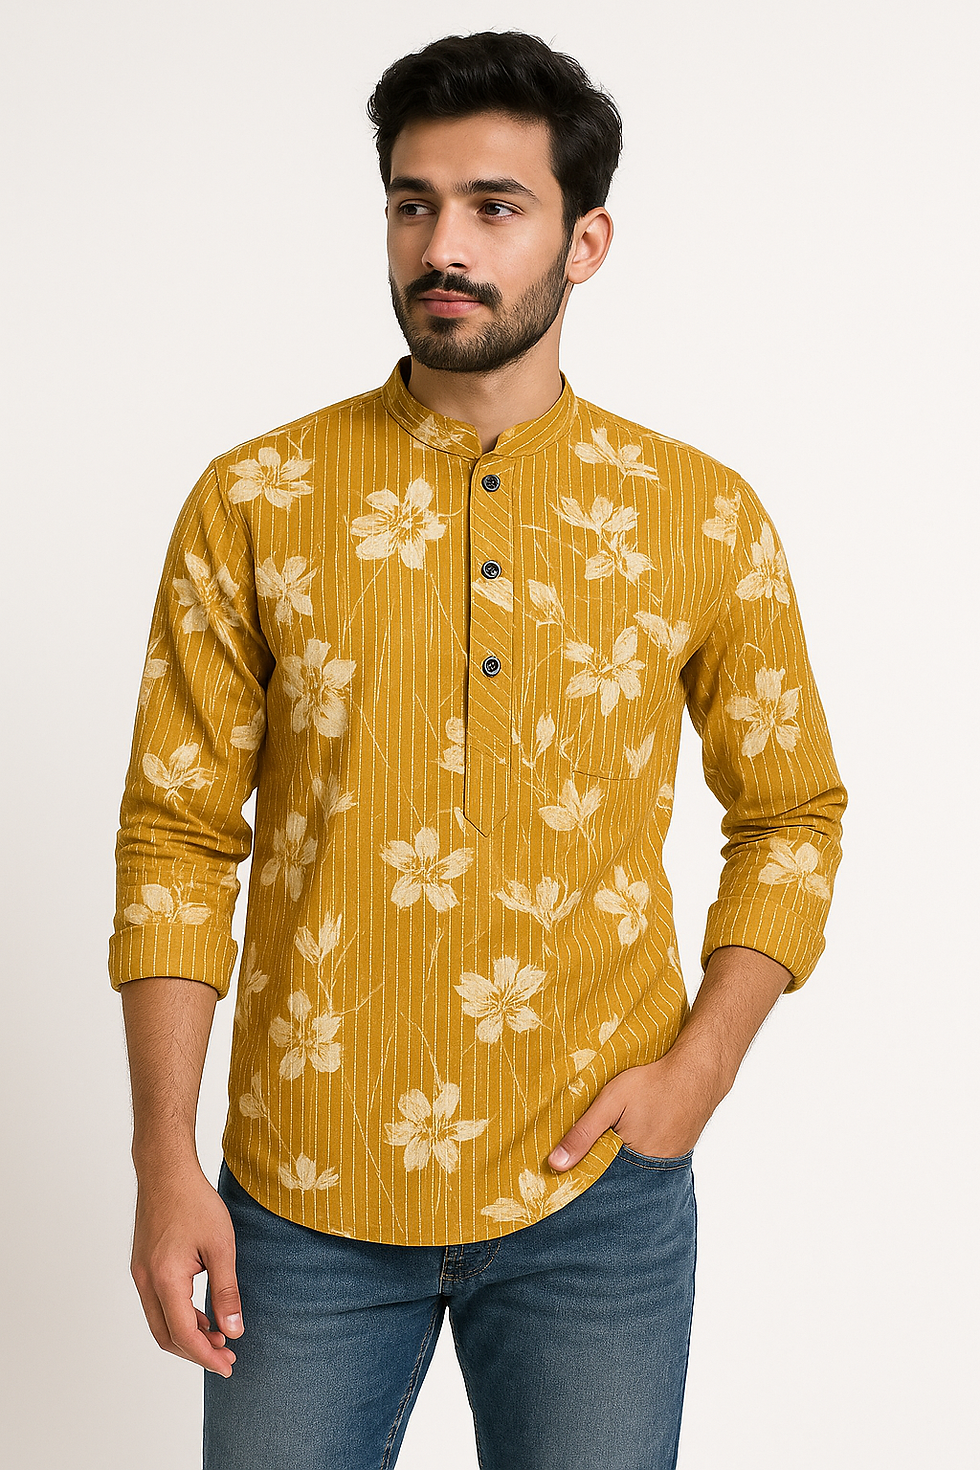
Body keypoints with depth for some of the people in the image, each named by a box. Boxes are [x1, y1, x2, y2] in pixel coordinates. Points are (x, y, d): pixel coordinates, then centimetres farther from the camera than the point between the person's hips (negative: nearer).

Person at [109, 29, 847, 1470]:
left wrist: (701, 1064, -4)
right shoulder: (252, 504, -2)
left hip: (595, 1195, 1)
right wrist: (165, 1163, -4)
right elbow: (178, 836, 0)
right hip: (305, 1191, 0)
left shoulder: (704, 519, 0)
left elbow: (793, 813, 10)